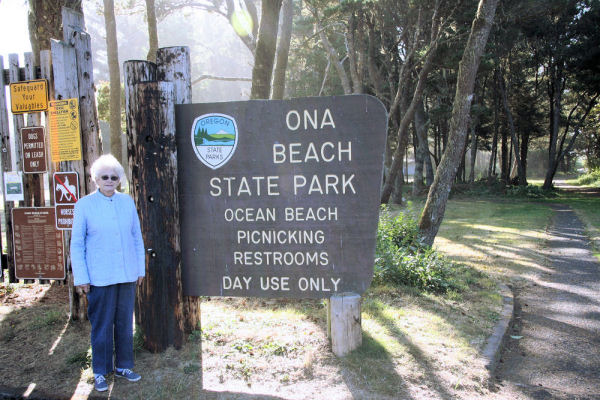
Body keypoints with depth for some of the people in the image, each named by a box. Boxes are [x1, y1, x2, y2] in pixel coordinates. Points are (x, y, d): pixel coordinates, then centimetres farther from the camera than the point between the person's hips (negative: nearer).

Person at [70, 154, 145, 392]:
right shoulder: (84, 205, -2)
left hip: (127, 276, 3)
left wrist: (141, 268, 10)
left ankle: (123, 366, 28)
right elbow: (76, 244, 0)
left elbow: (137, 237, 11)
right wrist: (81, 277, -4)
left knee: (125, 323, 12)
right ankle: (100, 372, 22)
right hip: (99, 278, -3)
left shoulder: (127, 202, 6)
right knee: (101, 325, 5)